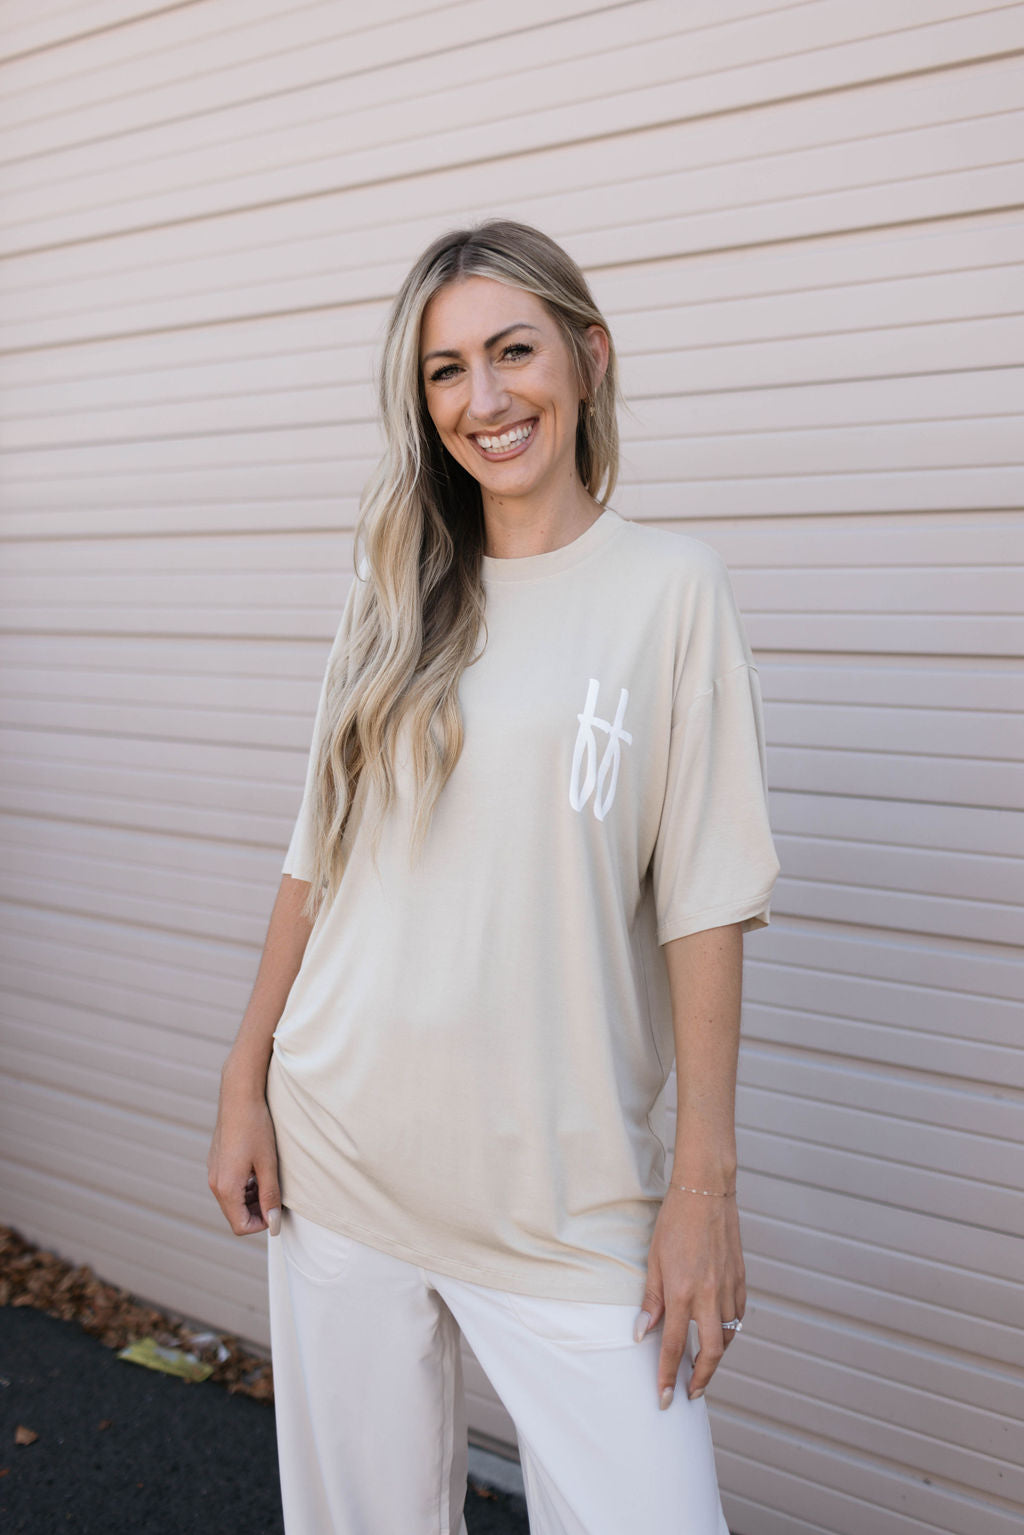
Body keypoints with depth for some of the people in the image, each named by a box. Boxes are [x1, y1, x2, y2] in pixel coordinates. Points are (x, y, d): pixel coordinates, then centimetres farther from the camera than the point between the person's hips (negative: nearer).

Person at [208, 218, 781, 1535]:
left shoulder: (670, 586, -4)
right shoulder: (394, 599, 7)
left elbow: (705, 905, -7)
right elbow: (317, 858, 9)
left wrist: (705, 1180, -9)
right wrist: (244, 1084, 6)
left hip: (569, 1183, -3)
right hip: (340, 1153, 4)